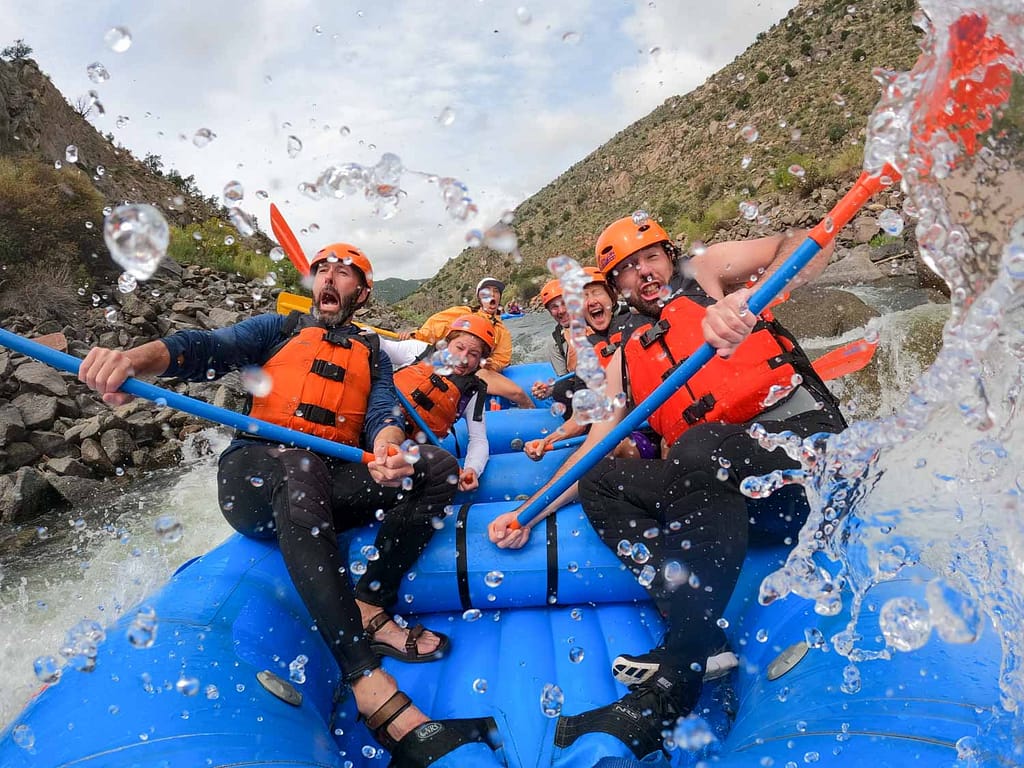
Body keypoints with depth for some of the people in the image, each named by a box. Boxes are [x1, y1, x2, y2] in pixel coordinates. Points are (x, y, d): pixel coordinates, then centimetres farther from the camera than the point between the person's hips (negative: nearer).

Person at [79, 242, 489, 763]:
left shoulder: (373, 356, 20)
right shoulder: (279, 329, 15)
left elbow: (384, 413, 2)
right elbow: (207, 349, -2)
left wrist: (388, 451, -24)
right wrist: (134, 358, -25)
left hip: (331, 488, 3)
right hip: (256, 480, -3)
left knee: (438, 466, -18)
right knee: (298, 466, -39)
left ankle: (370, 610, -24)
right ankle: (369, 685, -45)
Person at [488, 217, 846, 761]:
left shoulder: (705, 273, 6)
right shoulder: (627, 359, 17)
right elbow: (595, 449, 12)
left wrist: (747, 298, -31)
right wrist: (528, 514, 3)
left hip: (806, 436, -5)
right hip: (721, 481, 6)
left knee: (699, 447, -34)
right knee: (601, 483, -7)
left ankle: (674, 684, -32)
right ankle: (704, 640, -21)